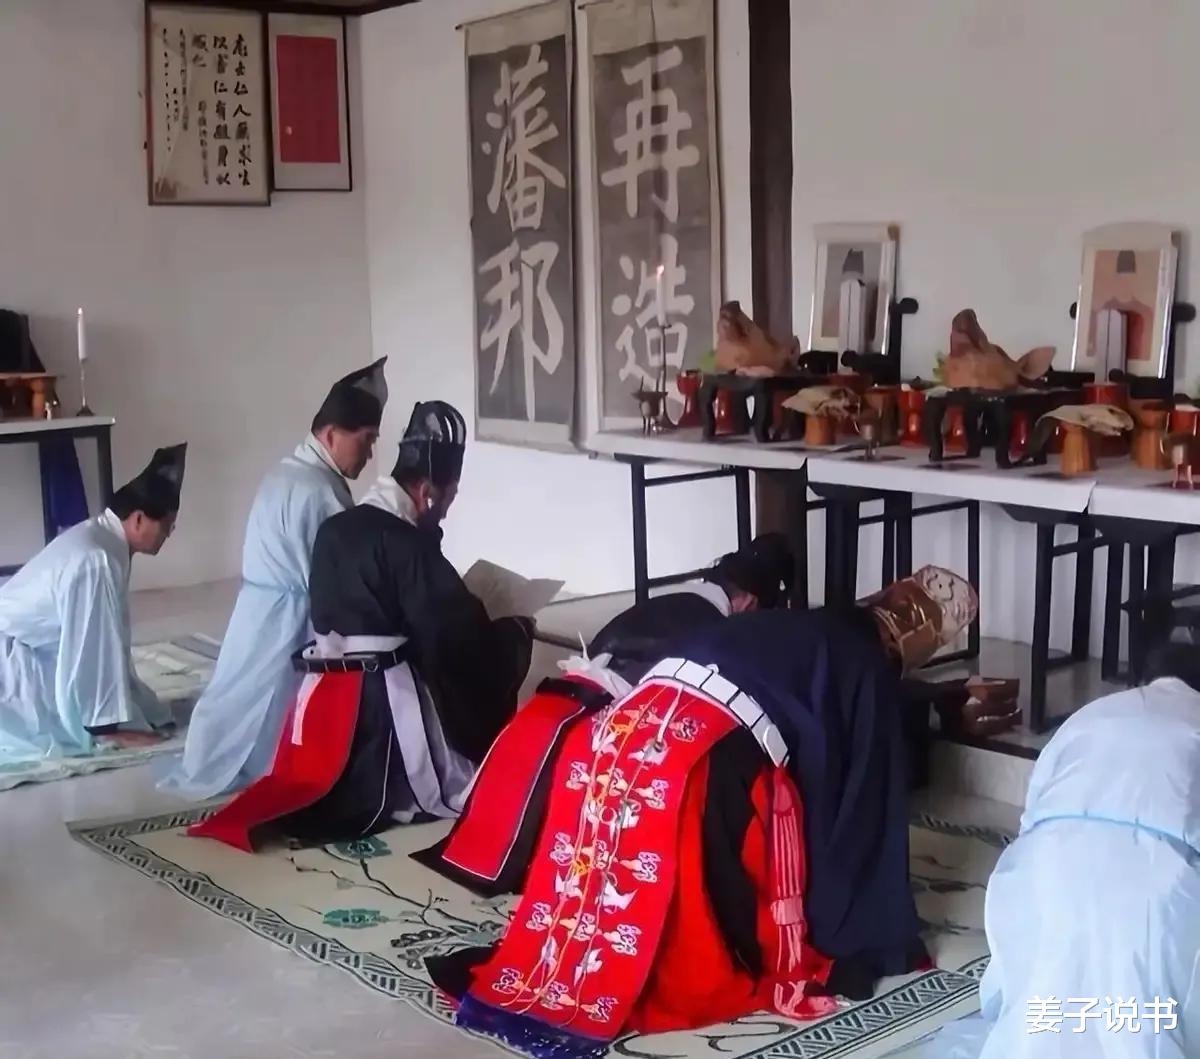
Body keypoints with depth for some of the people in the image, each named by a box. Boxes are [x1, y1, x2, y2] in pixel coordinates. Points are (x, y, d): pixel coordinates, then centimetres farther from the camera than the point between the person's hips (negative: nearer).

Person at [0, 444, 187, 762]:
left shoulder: (102, 539, 3)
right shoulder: (95, 560, -28)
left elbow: (110, 642, 9)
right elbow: (93, 648, -24)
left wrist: (146, 708, 11)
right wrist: (112, 724, -16)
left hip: (29, 650, 10)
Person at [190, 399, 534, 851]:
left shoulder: (335, 528, 10)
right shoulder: (405, 542, -15)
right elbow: (451, 629, -14)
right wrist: (514, 631, 4)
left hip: (327, 690, 8)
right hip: (384, 694, -8)